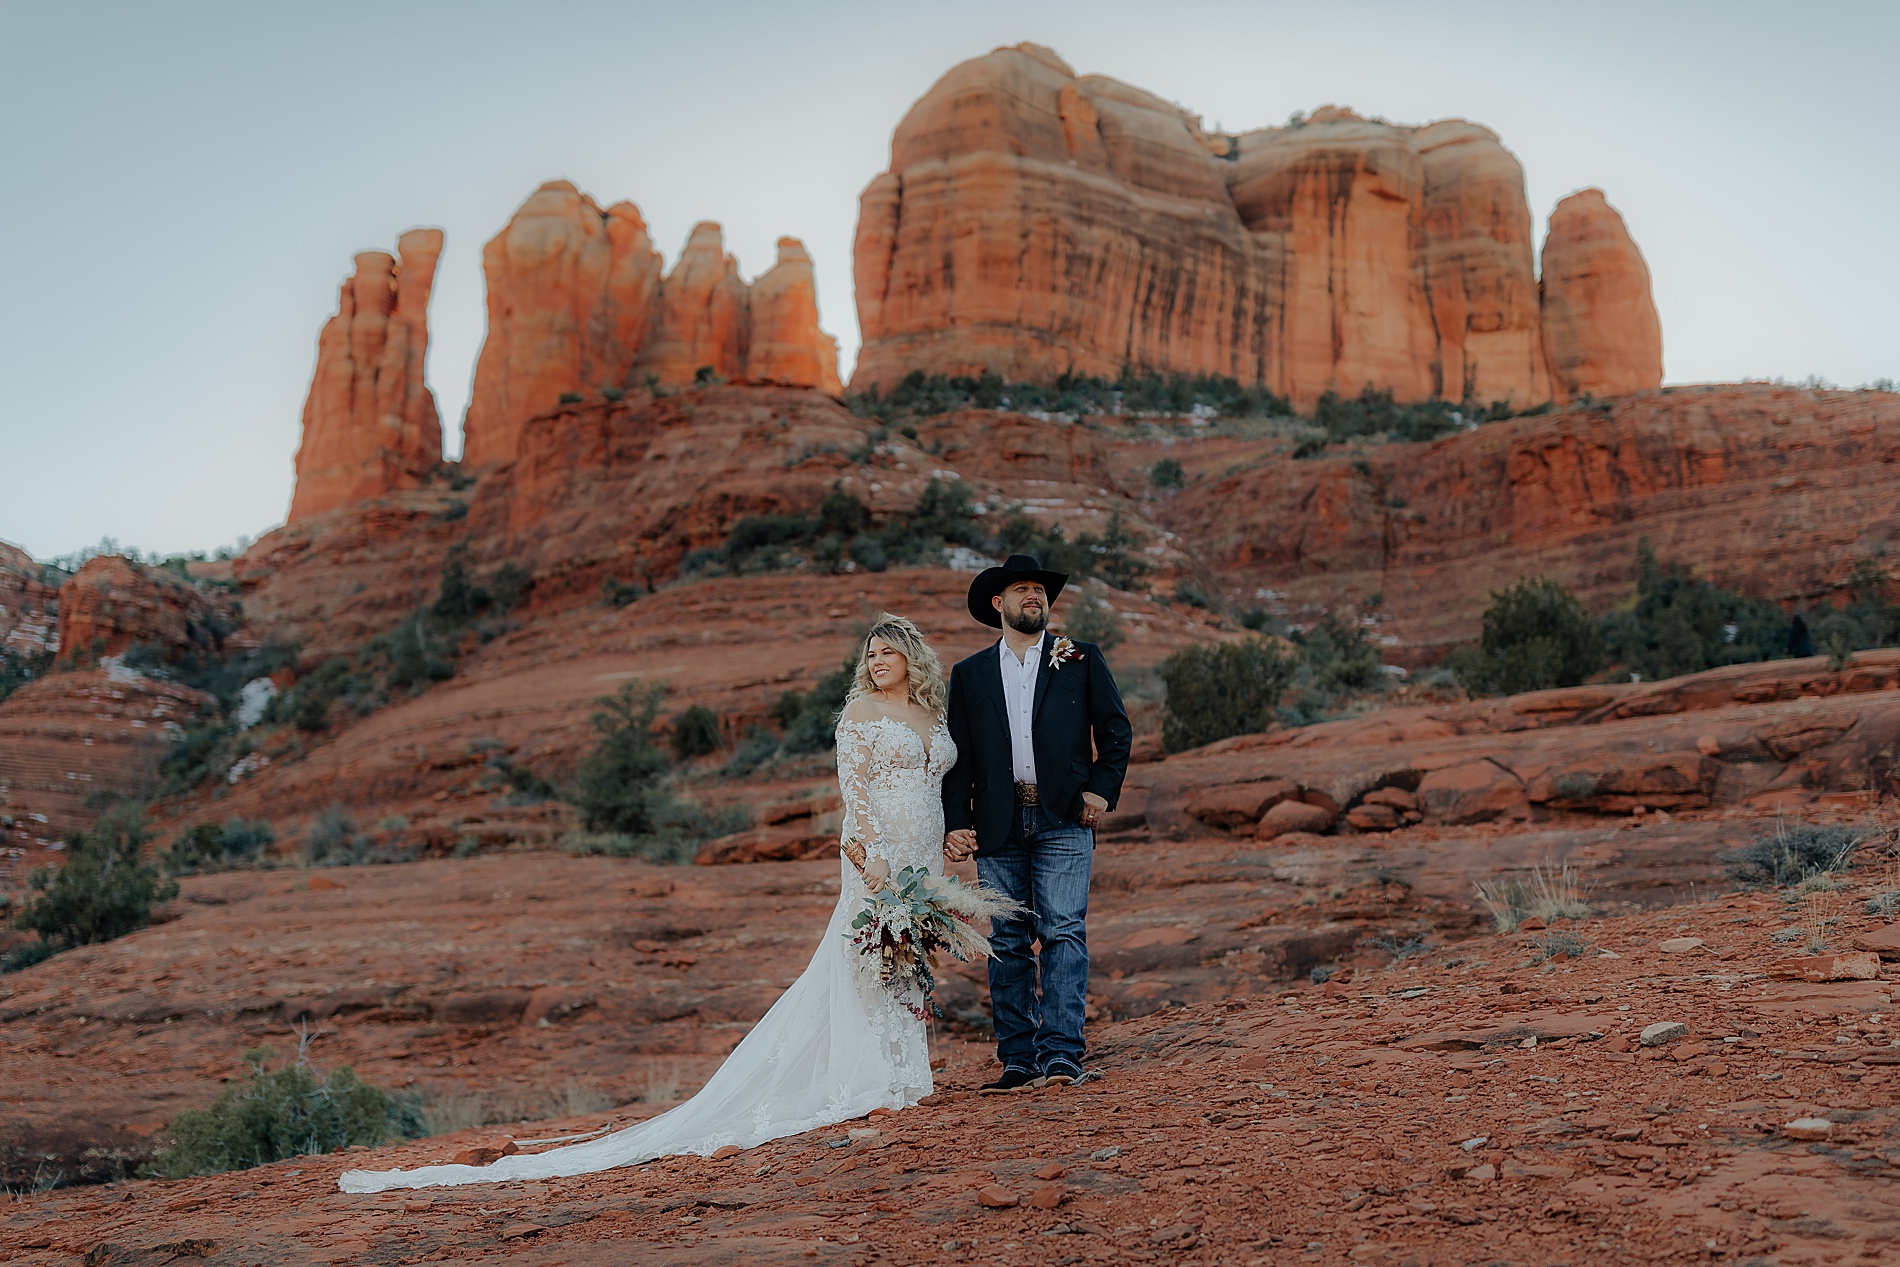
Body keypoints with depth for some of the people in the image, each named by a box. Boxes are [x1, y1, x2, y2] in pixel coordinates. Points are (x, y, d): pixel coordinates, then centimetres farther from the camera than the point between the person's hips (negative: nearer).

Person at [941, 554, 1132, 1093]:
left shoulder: (1081, 659, 11)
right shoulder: (969, 674, 15)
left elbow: (1116, 729, 10)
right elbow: (958, 758, 12)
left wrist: (1103, 788, -5)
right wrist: (957, 823, 1)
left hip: (1063, 821, -2)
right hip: (999, 826, 2)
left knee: (1063, 932, -11)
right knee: (1008, 943, 3)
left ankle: (1060, 1051, -10)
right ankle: (1018, 1059, 9)